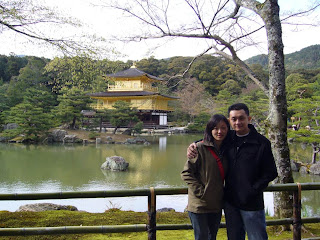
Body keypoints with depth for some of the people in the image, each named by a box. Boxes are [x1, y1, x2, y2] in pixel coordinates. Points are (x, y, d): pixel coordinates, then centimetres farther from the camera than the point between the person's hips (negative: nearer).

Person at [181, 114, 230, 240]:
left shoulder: (225, 149, 7)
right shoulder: (200, 148, -13)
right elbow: (186, 173, -14)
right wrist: (200, 191, -18)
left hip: (216, 205, 6)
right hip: (199, 205, -6)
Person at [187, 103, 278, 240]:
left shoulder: (261, 143, -7)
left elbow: (270, 173, -4)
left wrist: (252, 191, -14)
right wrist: (193, 145, 1)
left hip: (252, 204, -4)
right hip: (230, 202, 4)